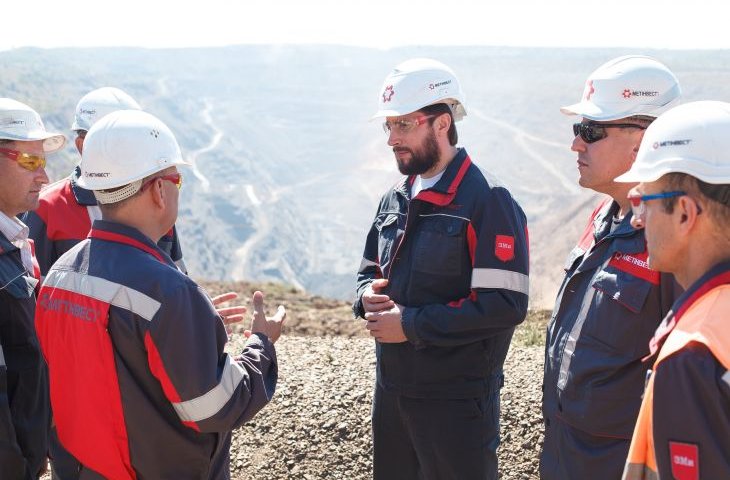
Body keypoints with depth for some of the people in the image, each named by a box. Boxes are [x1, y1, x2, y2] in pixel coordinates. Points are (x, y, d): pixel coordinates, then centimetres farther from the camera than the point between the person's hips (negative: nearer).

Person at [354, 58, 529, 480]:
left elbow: (505, 305, -22)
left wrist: (411, 324, -20)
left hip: (456, 401, -7)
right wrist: (368, 296, -4)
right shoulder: (395, 199, 8)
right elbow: (370, 270, 20)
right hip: (392, 390, 7)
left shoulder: (488, 203, -15)